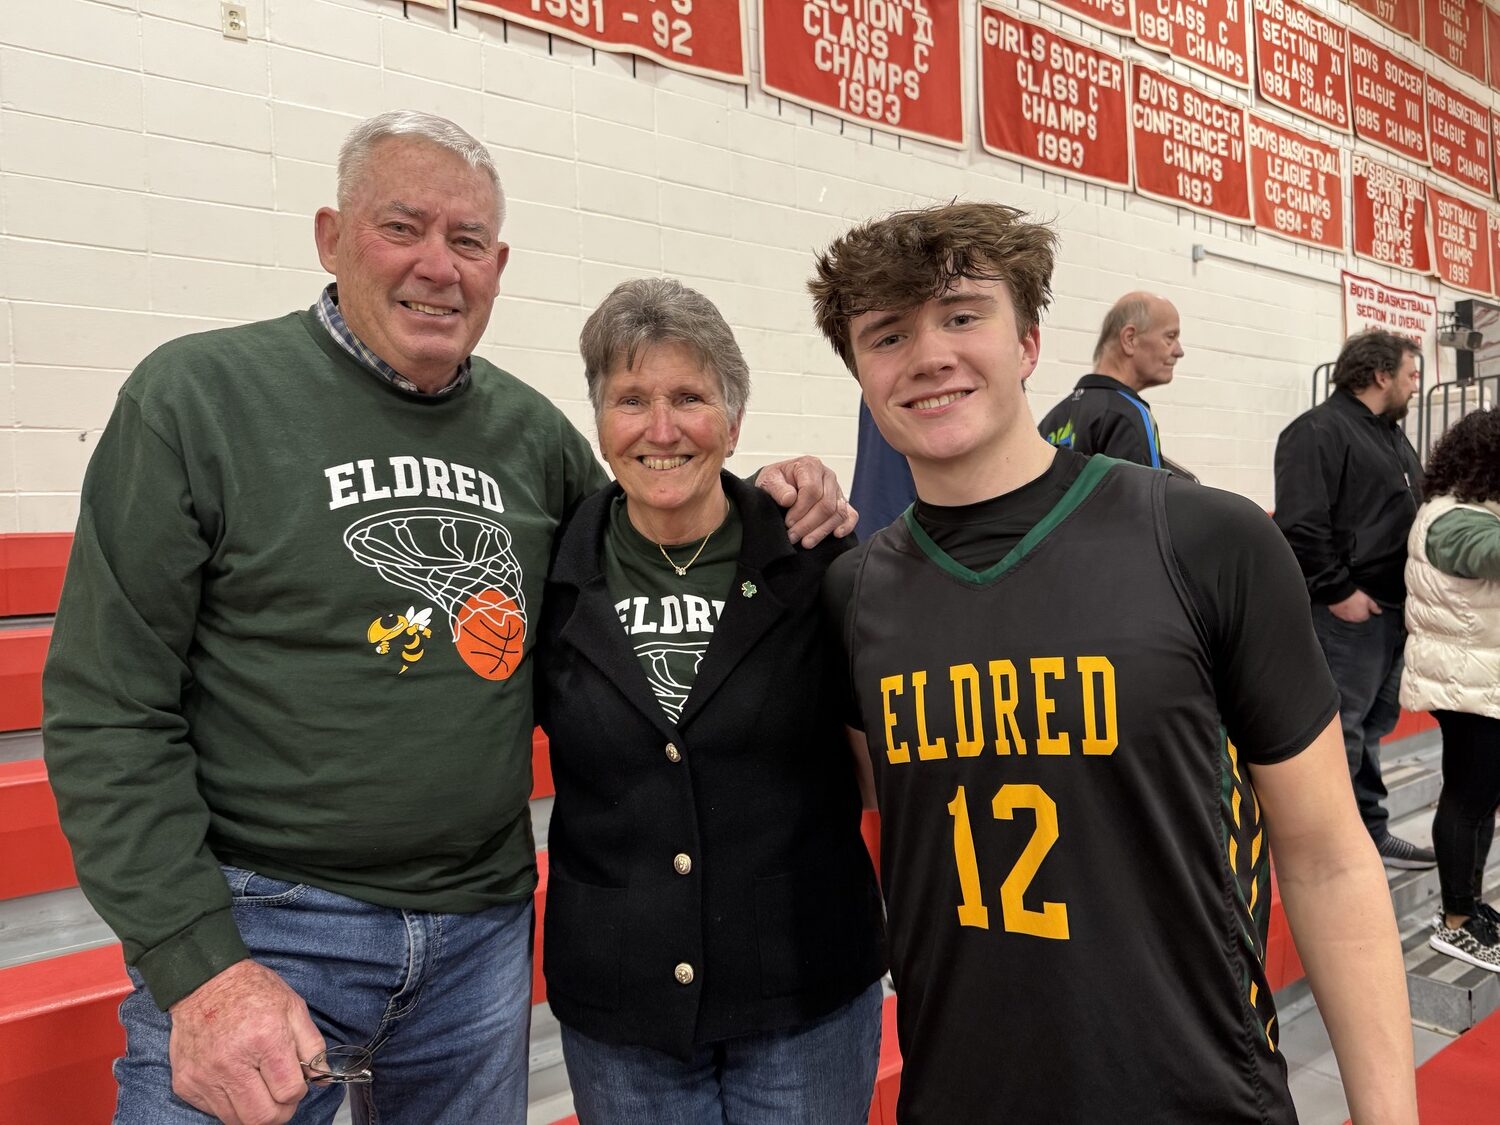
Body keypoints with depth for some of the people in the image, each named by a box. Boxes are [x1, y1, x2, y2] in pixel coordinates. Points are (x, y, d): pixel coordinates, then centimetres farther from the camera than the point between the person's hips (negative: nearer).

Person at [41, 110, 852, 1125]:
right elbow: (109, 710, -9)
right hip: (254, 921, -4)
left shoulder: (534, 432, 4)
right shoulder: (199, 396, -8)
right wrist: (197, 966, -15)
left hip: (483, 928, 5)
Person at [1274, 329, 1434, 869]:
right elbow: (1299, 524, -22)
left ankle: (1371, 832, 29)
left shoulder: (1392, 436, 18)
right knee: (1341, 733, -5)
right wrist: (1339, 591, -20)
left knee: (1372, 727, 17)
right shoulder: (1319, 431, -13)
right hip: (1348, 612, -10)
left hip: (1391, 610, 10)